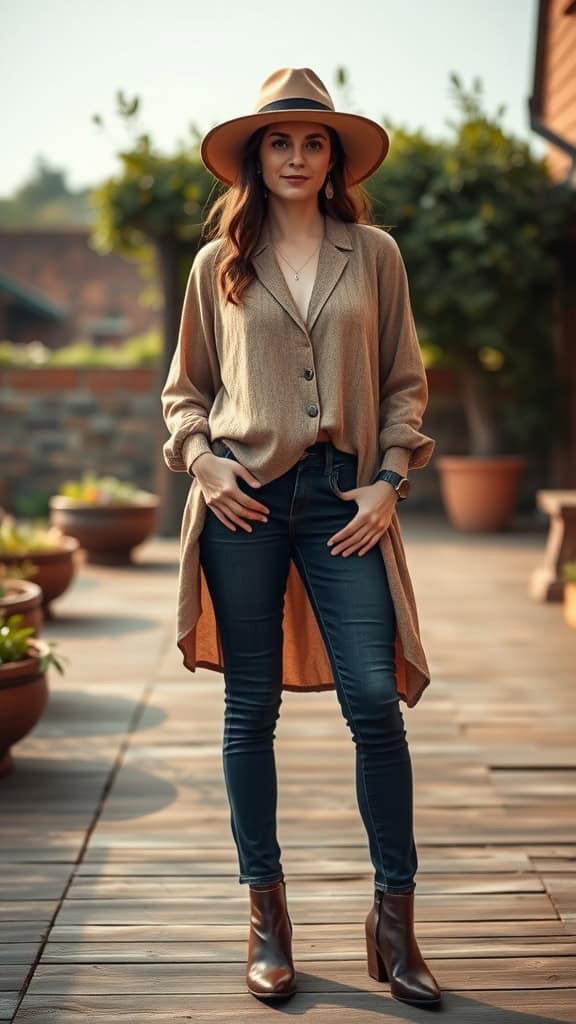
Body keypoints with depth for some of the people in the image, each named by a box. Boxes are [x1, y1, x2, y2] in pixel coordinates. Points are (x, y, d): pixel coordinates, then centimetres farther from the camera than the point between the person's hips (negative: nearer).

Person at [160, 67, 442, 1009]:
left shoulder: (374, 254, 9)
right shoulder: (219, 263, 9)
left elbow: (405, 382, 11)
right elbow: (185, 388, 14)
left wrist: (389, 481, -1)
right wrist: (201, 460, -3)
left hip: (342, 498, 0)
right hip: (244, 500, 1)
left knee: (376, 701, -6)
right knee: (251, 708, 5)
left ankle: (394, 918, 9)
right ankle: (267, 915, 18)